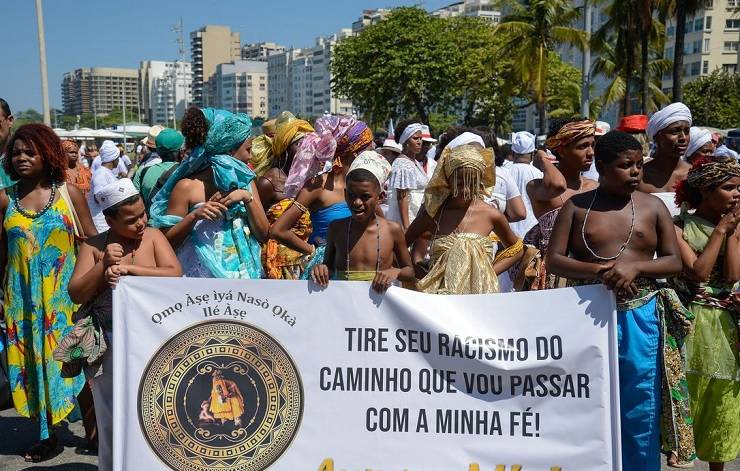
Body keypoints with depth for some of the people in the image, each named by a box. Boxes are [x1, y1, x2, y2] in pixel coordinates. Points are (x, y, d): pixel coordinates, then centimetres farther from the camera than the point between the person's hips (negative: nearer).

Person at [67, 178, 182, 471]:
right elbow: (76, 295, -3)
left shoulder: (153, 236, 1)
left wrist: (129, 269, -17)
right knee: (115, 414, 11)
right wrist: (103, 265, -15)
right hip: (110, 343, 0)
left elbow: (175, 274, -11)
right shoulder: (93, 246, 0)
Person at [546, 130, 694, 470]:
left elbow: (674, 262, 3)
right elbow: (553, 261, -3)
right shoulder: (576, 206, 1)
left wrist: (635, 266, -16)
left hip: (641, 318, 1)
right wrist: (598, 271, -20)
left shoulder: (653, 206, 5)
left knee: (641, 407, 8)